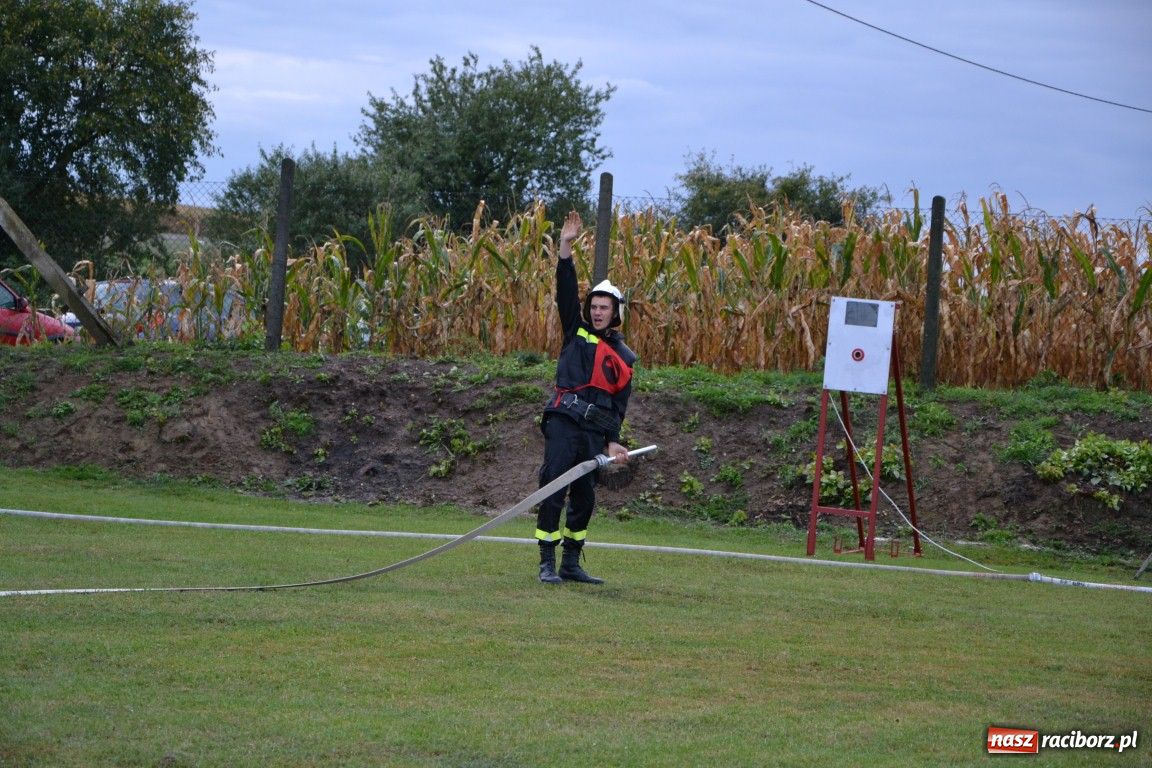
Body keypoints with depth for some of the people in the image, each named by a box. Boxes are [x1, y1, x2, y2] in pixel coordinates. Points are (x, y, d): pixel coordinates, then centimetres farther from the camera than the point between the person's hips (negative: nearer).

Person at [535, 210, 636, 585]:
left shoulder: (624, 357, 15)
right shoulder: (576, 333, 9)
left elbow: (619, 404, 15)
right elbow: (566, 291, -1)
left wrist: (612, 441, 5)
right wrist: (566, 248, -9)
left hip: (594, 431, 4)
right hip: (564, 421, -4)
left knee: (585, 495, 7)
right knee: (554, 490, -9)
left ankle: (571, 563, 15)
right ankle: (548, 563, -10)